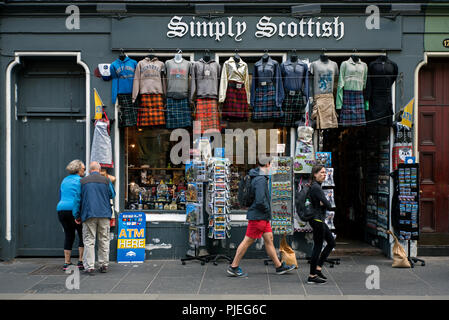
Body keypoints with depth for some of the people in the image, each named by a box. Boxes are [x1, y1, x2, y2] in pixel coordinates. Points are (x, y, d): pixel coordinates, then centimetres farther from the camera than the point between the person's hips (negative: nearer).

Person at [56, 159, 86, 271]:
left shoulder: (64, 180, 18)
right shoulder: (80, 180, -6)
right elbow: (79, 198, -13)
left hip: (61, 209, 7)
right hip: (74, 210, -7)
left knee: (68, 235, 11)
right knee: (82, 235, 5)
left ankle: (66, 263, 9)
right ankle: (81, 261, 1)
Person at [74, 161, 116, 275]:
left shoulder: (83, 181, 3)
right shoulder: (106, 180, 1)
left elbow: (78, 199, 5)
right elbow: (112, 195, 11)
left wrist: (77, 216, 12)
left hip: (88, 214, -1)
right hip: (104, 214, 1)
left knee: (89, 241, 2)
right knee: (104, 240, 10)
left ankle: (89, 267, -2)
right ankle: (104, 265, 13)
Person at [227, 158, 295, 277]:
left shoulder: (262, 177, 9)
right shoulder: (260, 180, -22)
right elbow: (260, 201, -28)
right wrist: (267, 209, -11)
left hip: (263, 217, 10)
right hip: (257, 216, -10)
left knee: (269, 239, 14)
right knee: (248, 241, -1)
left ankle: (279, 266, 22)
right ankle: (233, 267, 8)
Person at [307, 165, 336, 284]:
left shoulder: (316, 186, 14)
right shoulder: (316, 187, -18)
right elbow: (328, 205, -21)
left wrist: (323, 203, -5)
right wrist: (327, 203, 0)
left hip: (319, 220, 10)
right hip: (317, 220, -10)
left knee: (331, 242, 15)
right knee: (318, 247, -4)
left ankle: (318, 268, 18)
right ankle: (312, 276, 2)